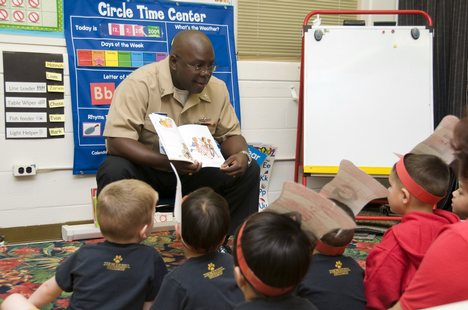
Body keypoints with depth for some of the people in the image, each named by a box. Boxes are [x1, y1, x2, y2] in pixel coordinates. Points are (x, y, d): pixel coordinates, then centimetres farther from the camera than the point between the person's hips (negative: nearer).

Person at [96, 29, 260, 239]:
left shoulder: (217, 89, -4)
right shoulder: (140, 84, -20)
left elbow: (230, 134, 5)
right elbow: (116, 141, -27)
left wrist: (242, 155, -20)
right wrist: (168, 162, -39)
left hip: (194, 173, 4)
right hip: (145, 170, -4)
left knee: (248, 170, -13)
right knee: (115, 171, -35)